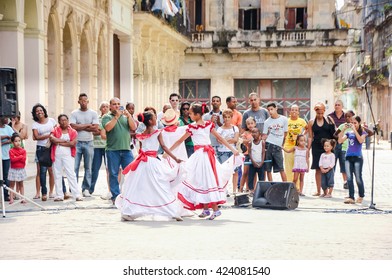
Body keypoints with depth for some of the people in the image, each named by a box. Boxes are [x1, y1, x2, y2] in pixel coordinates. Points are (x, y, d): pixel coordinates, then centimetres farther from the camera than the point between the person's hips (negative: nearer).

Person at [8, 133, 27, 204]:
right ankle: (11, 198, 3)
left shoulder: (23, 150, 1)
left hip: (21, 169, 2)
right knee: (12, 184, 2)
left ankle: (22, 198, 12)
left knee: (21, 184, 10)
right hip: (13, 170, -2)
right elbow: (12, 159, -20)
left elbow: (24, 159, -11)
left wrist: (16, 158, -17)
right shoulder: (11, 151, -6)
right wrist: (20, 157, -16)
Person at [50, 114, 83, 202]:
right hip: (57, 155, 2)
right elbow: (52, 139, -11)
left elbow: (73, 143, -9)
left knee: (71, 174, -6)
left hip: (68, 155, -2)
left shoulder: (73, 132, 6)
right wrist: (65, 141, -10)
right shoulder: (55, 130, 9)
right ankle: (59, 195, 11)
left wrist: (59, 142, -7)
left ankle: (77, 194, -8)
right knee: (57, 175, 5)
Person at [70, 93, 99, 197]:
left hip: (89, 143, 1)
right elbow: (73, 127, -11)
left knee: (88, 167, 3)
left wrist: (80, 127, -7)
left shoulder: (93, 113, 5)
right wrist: (87, 125, -7)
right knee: (75, 167, -4)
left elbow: (96, 128, -6)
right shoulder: (74, 113, 3)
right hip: (77, 142, -1)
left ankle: (86, 189, 10)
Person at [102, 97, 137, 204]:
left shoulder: (126, 117, 17)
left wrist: (129, 116, -8)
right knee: (113, 174, 1)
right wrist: (116, 116, -13)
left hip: (126, 149, 2)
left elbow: (133, 127, 4)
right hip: (112, 150, -2)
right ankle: (115, 196, 7)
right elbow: (108, 128, -11)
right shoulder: (107, 117, 7)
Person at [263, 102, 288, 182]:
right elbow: (264, 135, 4)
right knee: (268, 169, 2)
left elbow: (285, 133, 7)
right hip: (268, 145, 1)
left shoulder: (284, 119, 2)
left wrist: (282, 144, 5)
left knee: (281, 169, -3)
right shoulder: (267, 122, 4)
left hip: (278, 146, -1)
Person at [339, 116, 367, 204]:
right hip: (348, 157, 4)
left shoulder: (362, 132, 3)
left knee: (358, 178, -2)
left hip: (357, 157, -4)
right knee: (349, 178, -3)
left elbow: (361, 140, -17)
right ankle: (351, 197, -3)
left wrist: (354, 130, -15)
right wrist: (344, 129, -3)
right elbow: (340, 141, 3)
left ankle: (361, 196, 17)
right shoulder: (349, 133, 13)